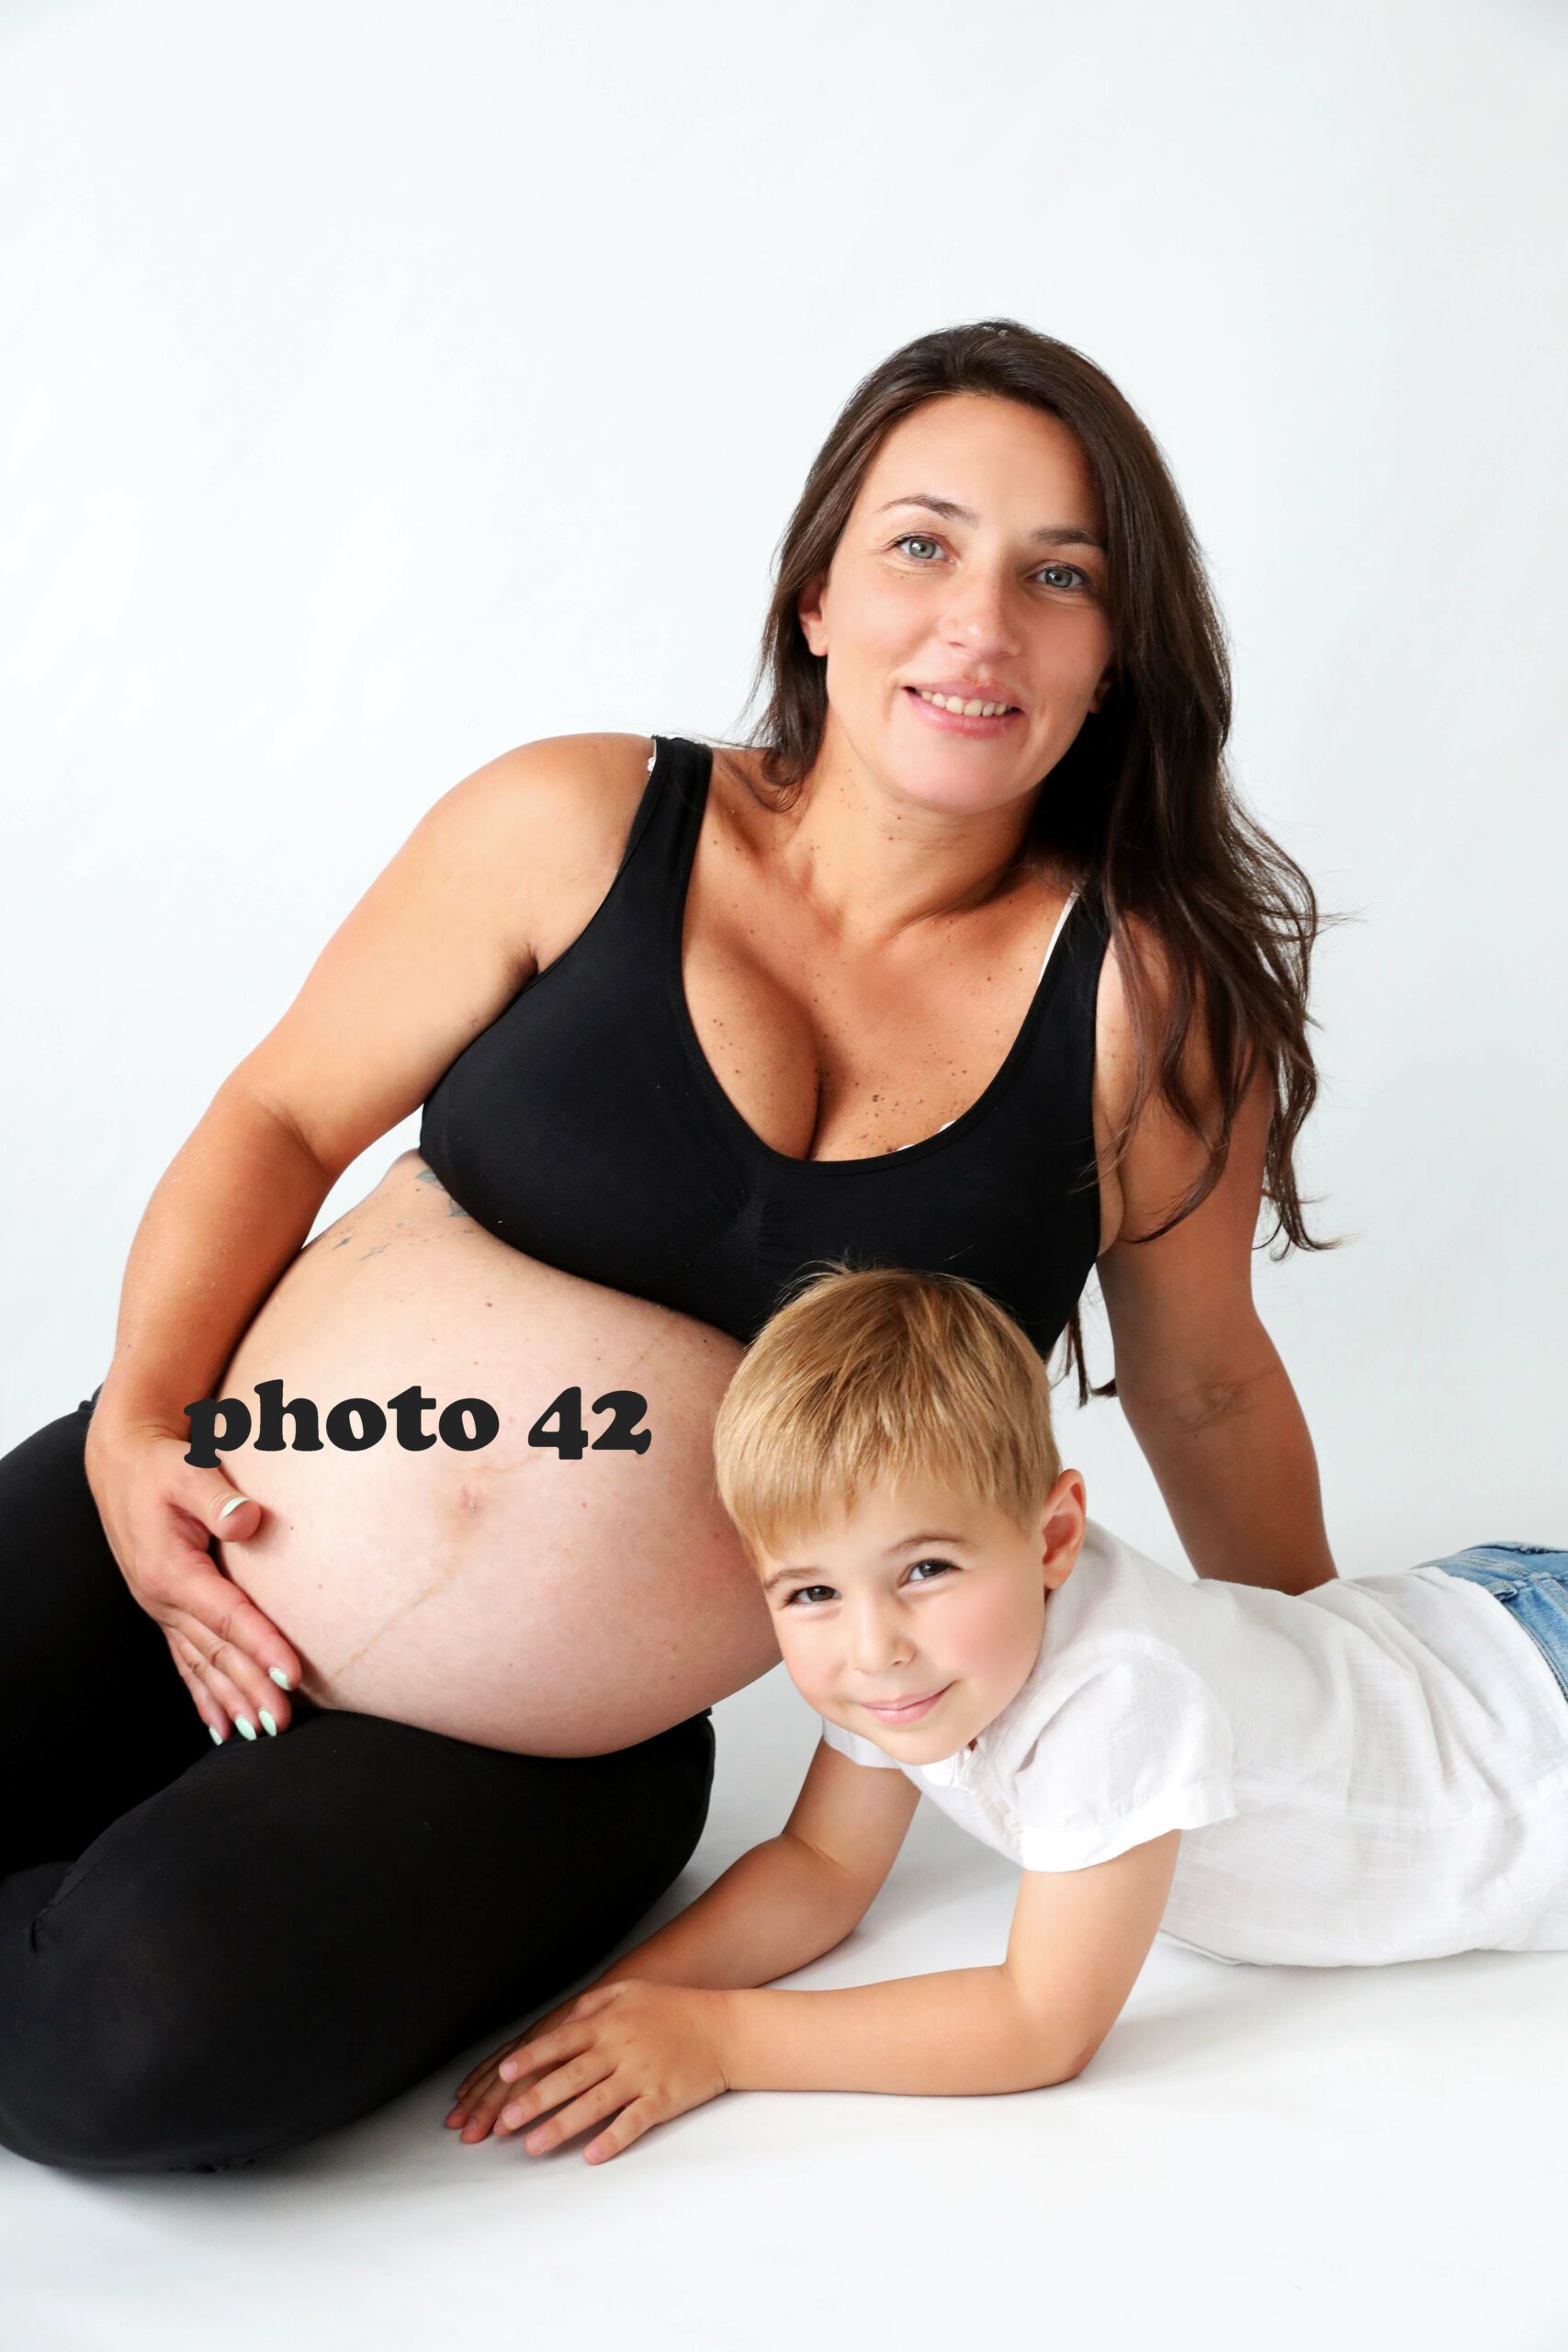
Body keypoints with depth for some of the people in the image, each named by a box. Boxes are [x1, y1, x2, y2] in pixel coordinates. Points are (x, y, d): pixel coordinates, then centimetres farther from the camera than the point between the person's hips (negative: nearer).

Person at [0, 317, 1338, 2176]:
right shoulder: (581, 829, -6)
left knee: (160, 2030, -25)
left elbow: (1202, 1382, 6)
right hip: (186, 1550, 2)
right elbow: (280, 1118, 3)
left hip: (539, 1760, -1)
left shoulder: (1150, 999, -7)